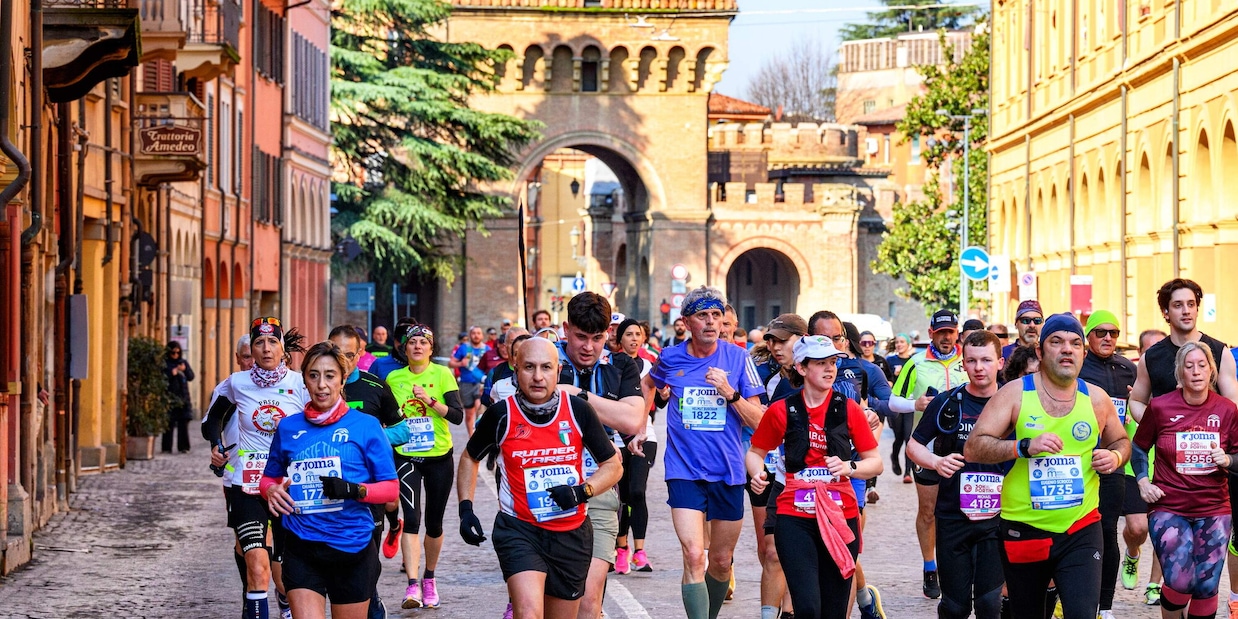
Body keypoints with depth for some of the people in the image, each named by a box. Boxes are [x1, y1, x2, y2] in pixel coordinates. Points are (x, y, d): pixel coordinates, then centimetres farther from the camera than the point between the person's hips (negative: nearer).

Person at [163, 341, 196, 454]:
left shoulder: (183, 362, 12)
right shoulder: (164, 363, 1)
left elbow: (191, 377, 7)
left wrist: (185, 370, -11)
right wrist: (171, 374, -19)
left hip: (183, 397, 3)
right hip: (170, 397, -3)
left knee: (183, 423, 2)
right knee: (169, 424, -3)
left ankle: (183, 447, 6)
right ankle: (167, 448, 0)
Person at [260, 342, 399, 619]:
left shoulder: (366, 426, -2)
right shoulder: (288, 427, 7)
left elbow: (390, 488, -2)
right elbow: (270, 477, 19)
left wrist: (355, 490, -20)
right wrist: (271, 490, -4)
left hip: (352, 549, -1)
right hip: (302, 549, 1)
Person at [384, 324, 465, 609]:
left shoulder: (442, 375, -3)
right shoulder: (393, 378, 4)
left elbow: (458, 415, -12)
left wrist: (429, 399, -22)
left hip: (439, 457, 0)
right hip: (405, 456, 0)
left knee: (434, 522, 10)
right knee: (411, 518, -17)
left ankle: (429, 578, 31)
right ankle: (412, 586, -24)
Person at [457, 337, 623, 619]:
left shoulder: (578, 410, -6)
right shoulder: (501, 415, -8)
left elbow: (613, 465, 3)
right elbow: (470, 458, 11)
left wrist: (582, 491, -15)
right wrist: (465, 508, 0)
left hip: (572, 534, 3)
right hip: (519, 530, -3)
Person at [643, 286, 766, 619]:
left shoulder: (737, 358, -1)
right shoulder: (671, 358, 0)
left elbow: (758, 420, -3)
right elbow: (649, 384, 25)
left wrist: (730, 392, -17)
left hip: (728, 472, 1)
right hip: (684, 471, -1)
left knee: (721, 561, 13)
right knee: (694, 557, -17)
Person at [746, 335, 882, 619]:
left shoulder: (848, 409, 4)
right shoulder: (782, 411, 2)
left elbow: (875, 462, 7)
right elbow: (755, 452, 14)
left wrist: (848, 467, -13)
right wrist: (758, 474, -8)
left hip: (840, 518, 2)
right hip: (794, 518, -2)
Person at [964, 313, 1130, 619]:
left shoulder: (1097, 398, 4)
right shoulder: (1015, 393, -4)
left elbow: (1121, 441, 21)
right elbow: (973, 448, -9)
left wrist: (1115, 456, -3)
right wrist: (1025, 446, -23)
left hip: (1081, 530, 1)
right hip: (1023, 531, -1)